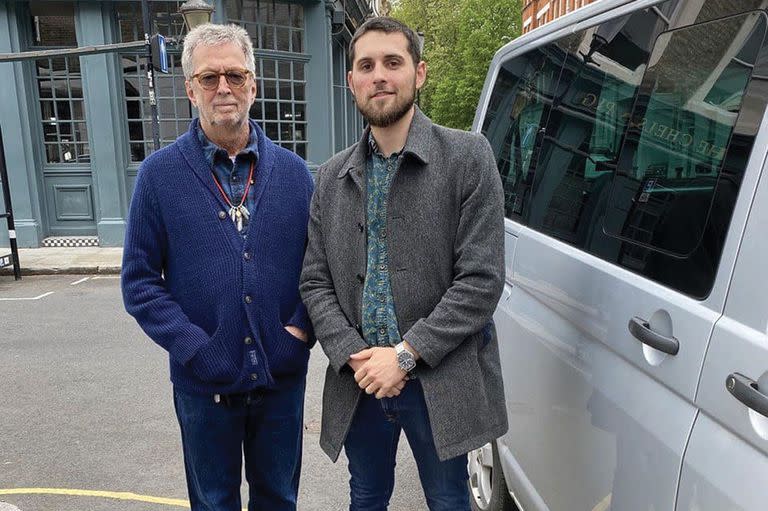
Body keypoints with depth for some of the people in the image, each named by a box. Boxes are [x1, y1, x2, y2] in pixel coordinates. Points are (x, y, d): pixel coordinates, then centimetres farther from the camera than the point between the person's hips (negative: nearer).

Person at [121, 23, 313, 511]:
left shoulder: (292, 171, 1)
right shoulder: (160, 173, -4)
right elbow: (140, 280, -4)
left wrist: (301, 328, -9)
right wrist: (192, 346, -15)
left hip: (283, 375, 2)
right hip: (205, 380, -1)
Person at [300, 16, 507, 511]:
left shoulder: (468, 157, -8)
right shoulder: (332, 176, 5)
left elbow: (481, 279, -13)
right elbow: (315, 282, 3)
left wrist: (405, 354, -16)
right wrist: (353, 356, -11)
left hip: (440, 383, -3)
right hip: (358, 382, 4)